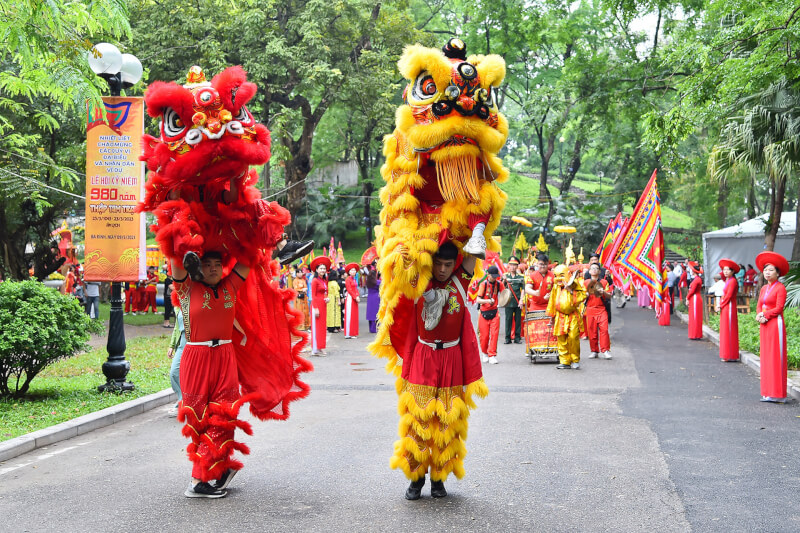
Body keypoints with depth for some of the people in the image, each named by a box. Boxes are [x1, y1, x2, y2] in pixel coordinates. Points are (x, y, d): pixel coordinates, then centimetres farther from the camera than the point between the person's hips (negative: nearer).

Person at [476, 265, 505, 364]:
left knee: (494, 334, -8)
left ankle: (492, 356, -4)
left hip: (494, 312, 2)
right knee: (484, 335, 3)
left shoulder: (499, 284, 2)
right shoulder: (483, 284, -7)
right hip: (484, 313, -2)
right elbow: (478, 300, -10)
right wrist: (488, 300, -26)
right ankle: (484, 353, 27)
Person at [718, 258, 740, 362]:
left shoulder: (732, 281, -13)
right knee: (725, 330, 12)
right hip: (724, 308, 10)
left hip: (729, 308, -10)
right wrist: (720, 305, 4)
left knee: (729, 331, -6)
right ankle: (726, 354, 17)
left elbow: (728, 295, -17)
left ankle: (730, 356, -2)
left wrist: (720, 306, -10)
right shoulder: (727, 281, 15)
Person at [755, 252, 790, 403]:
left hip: (775, 324, -8)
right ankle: (768, 392, 12)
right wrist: (759, 316, -7)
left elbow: (779, 308, -14)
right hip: (764, 325, 8)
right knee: (765, 357, 8)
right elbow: (759, 306, 12)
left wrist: (764, 314, -11)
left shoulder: (780, 288, -8)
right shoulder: (764, 288, 15)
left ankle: (778, 394, -3)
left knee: (776, 358, -6)